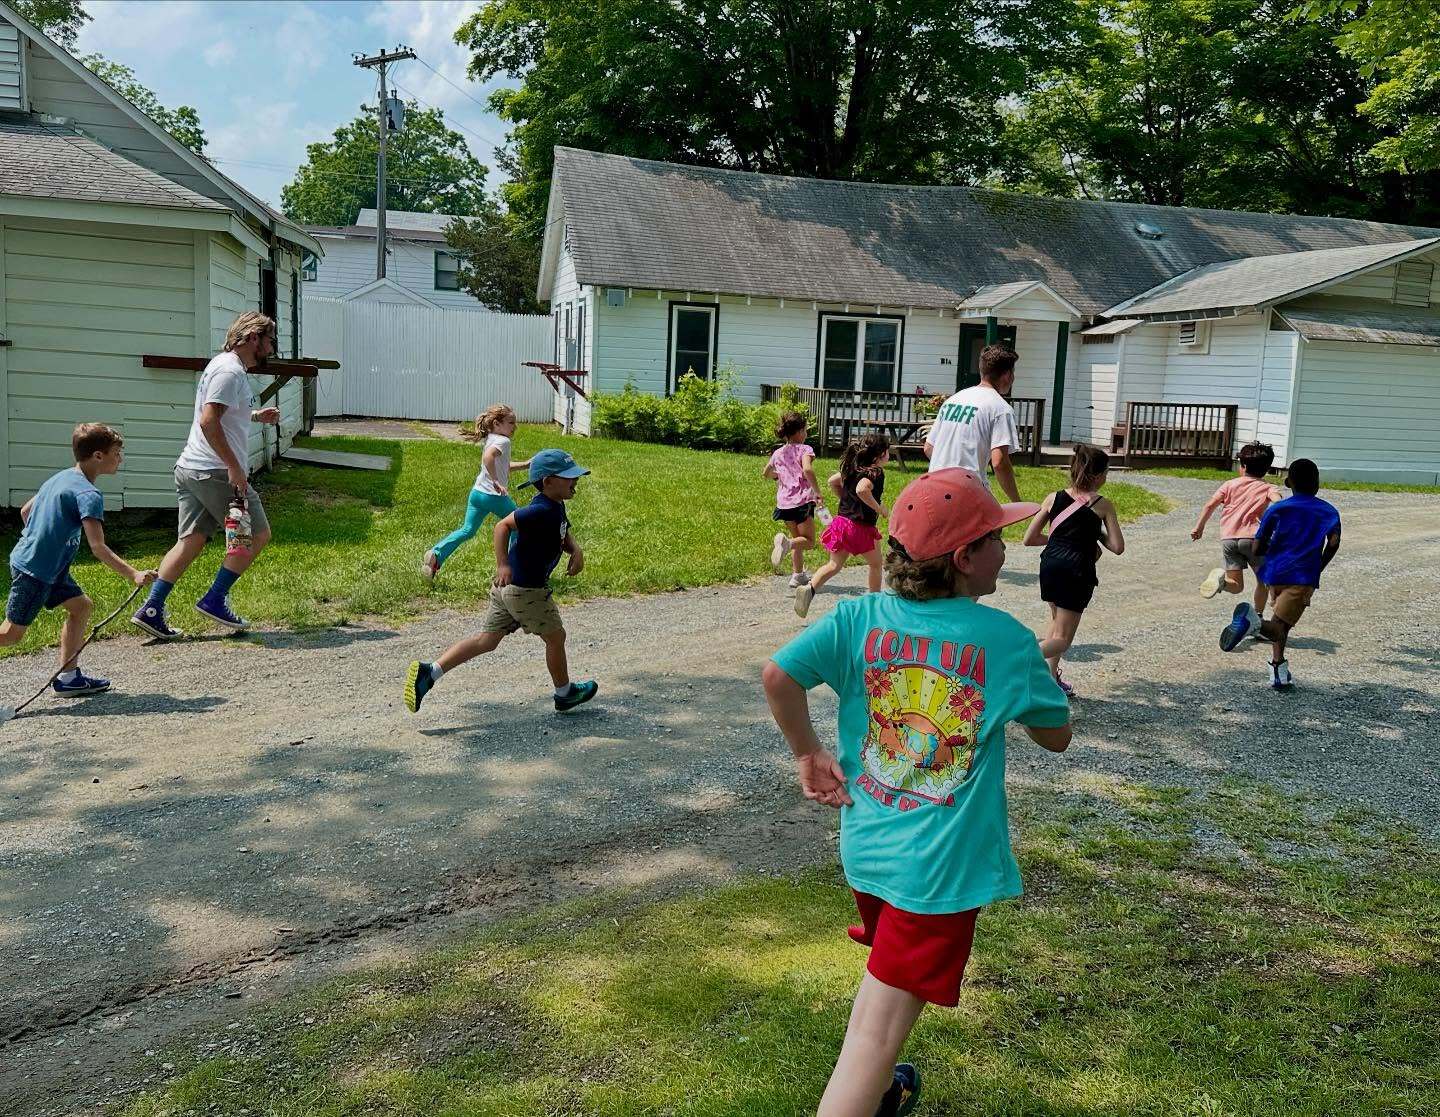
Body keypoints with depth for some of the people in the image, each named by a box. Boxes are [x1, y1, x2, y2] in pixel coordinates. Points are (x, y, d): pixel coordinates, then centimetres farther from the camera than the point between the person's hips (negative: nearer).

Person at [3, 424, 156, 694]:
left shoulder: (61, 477, 10)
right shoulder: (88, 494, -20)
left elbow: (25, 511, 21)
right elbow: (98, 548, -26)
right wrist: (133, 575, -29)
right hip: (34, 571, -10)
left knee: (80, 606, 12)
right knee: (12, 634, -2)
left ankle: (68, 677, 14)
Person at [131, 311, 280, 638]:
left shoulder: (225, 365, 20)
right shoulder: (230, 370, -14)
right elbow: (209, 421, -23)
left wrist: (255, 415, 24)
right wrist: (234, 467, -22)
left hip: (190, 469, 10)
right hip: (216, 472, -10)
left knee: (191, 541, 10)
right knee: (258, 534, 3)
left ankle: (151, 610, 6)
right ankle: (214, 601, 6)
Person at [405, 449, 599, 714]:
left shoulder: (556, 507, 8)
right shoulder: (541, 510, -22)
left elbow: (564, 535, 20)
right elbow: (503, 525, -26)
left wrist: (576, 551, -1)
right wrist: (503, 565, -34)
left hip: (507, 587, 9)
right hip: (527, 591, -9)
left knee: (486, 641, 11)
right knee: (555, 637, 11)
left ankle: (428, 672, 3)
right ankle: (565, 693, 30)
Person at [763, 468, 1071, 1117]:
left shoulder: (860, 617, -5)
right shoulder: (1006, 639, -12)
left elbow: (778, 675, -15)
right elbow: (1056, 737, 0)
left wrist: (808, 753, 0)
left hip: (864, 845, 6)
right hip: (939, 866, -5)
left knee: (888, 974, 32)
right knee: (876, 1035, 0)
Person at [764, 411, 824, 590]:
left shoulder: (778, 453, 13)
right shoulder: (804, 449, -5)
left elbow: (765, 474, 25)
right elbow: (807, 469, -24)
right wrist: (818, 493, -18)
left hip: (784, 503, 6)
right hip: (802, 501, -6)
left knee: (798, 539, 21)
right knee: (808, 541, 1)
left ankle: (798, 575, 22)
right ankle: (786, 541, -29)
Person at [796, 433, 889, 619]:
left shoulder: (854, 467, 10)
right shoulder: (876, 472, -15)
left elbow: (833, 480, 18)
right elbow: (862, 489, -33)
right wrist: (878, 508, -21)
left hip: (842, 520, 7)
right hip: (861, 527, -7)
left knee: (834, 565, 9)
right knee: (875, 564, 17)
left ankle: (809, 588, -13)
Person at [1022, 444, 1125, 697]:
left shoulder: (1054, 499, 3)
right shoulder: (1103, 506, -5)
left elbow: (1029, 539, 5)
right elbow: (1117, 547, -4)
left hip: (1050, 566, 4)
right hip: (1077, 572, -4)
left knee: (1058, 620, 28)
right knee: (1062, 638, 2)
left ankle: (1052, 677, 28)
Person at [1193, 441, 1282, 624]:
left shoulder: (1230, 484, 17)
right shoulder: (1268, 488, 12)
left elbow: (1210, 505, 7)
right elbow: (1277, 501, -11)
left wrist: (1199, 527, 13)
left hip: (1228, 537, 2)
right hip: (1253, 537, -2)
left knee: (1236, 585, 3)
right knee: (1263, 580, 19)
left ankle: (1221, 578, -30)